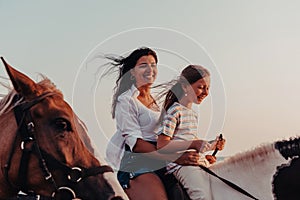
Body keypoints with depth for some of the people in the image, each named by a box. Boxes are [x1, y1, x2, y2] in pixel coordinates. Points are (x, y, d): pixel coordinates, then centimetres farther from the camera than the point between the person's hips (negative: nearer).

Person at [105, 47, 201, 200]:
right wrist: (175, 158, -20)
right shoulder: (126, 100, -3)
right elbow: (135, 143, -12)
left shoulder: (155, 100, 20)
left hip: (159, 163, 7)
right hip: (136, 164, -7)